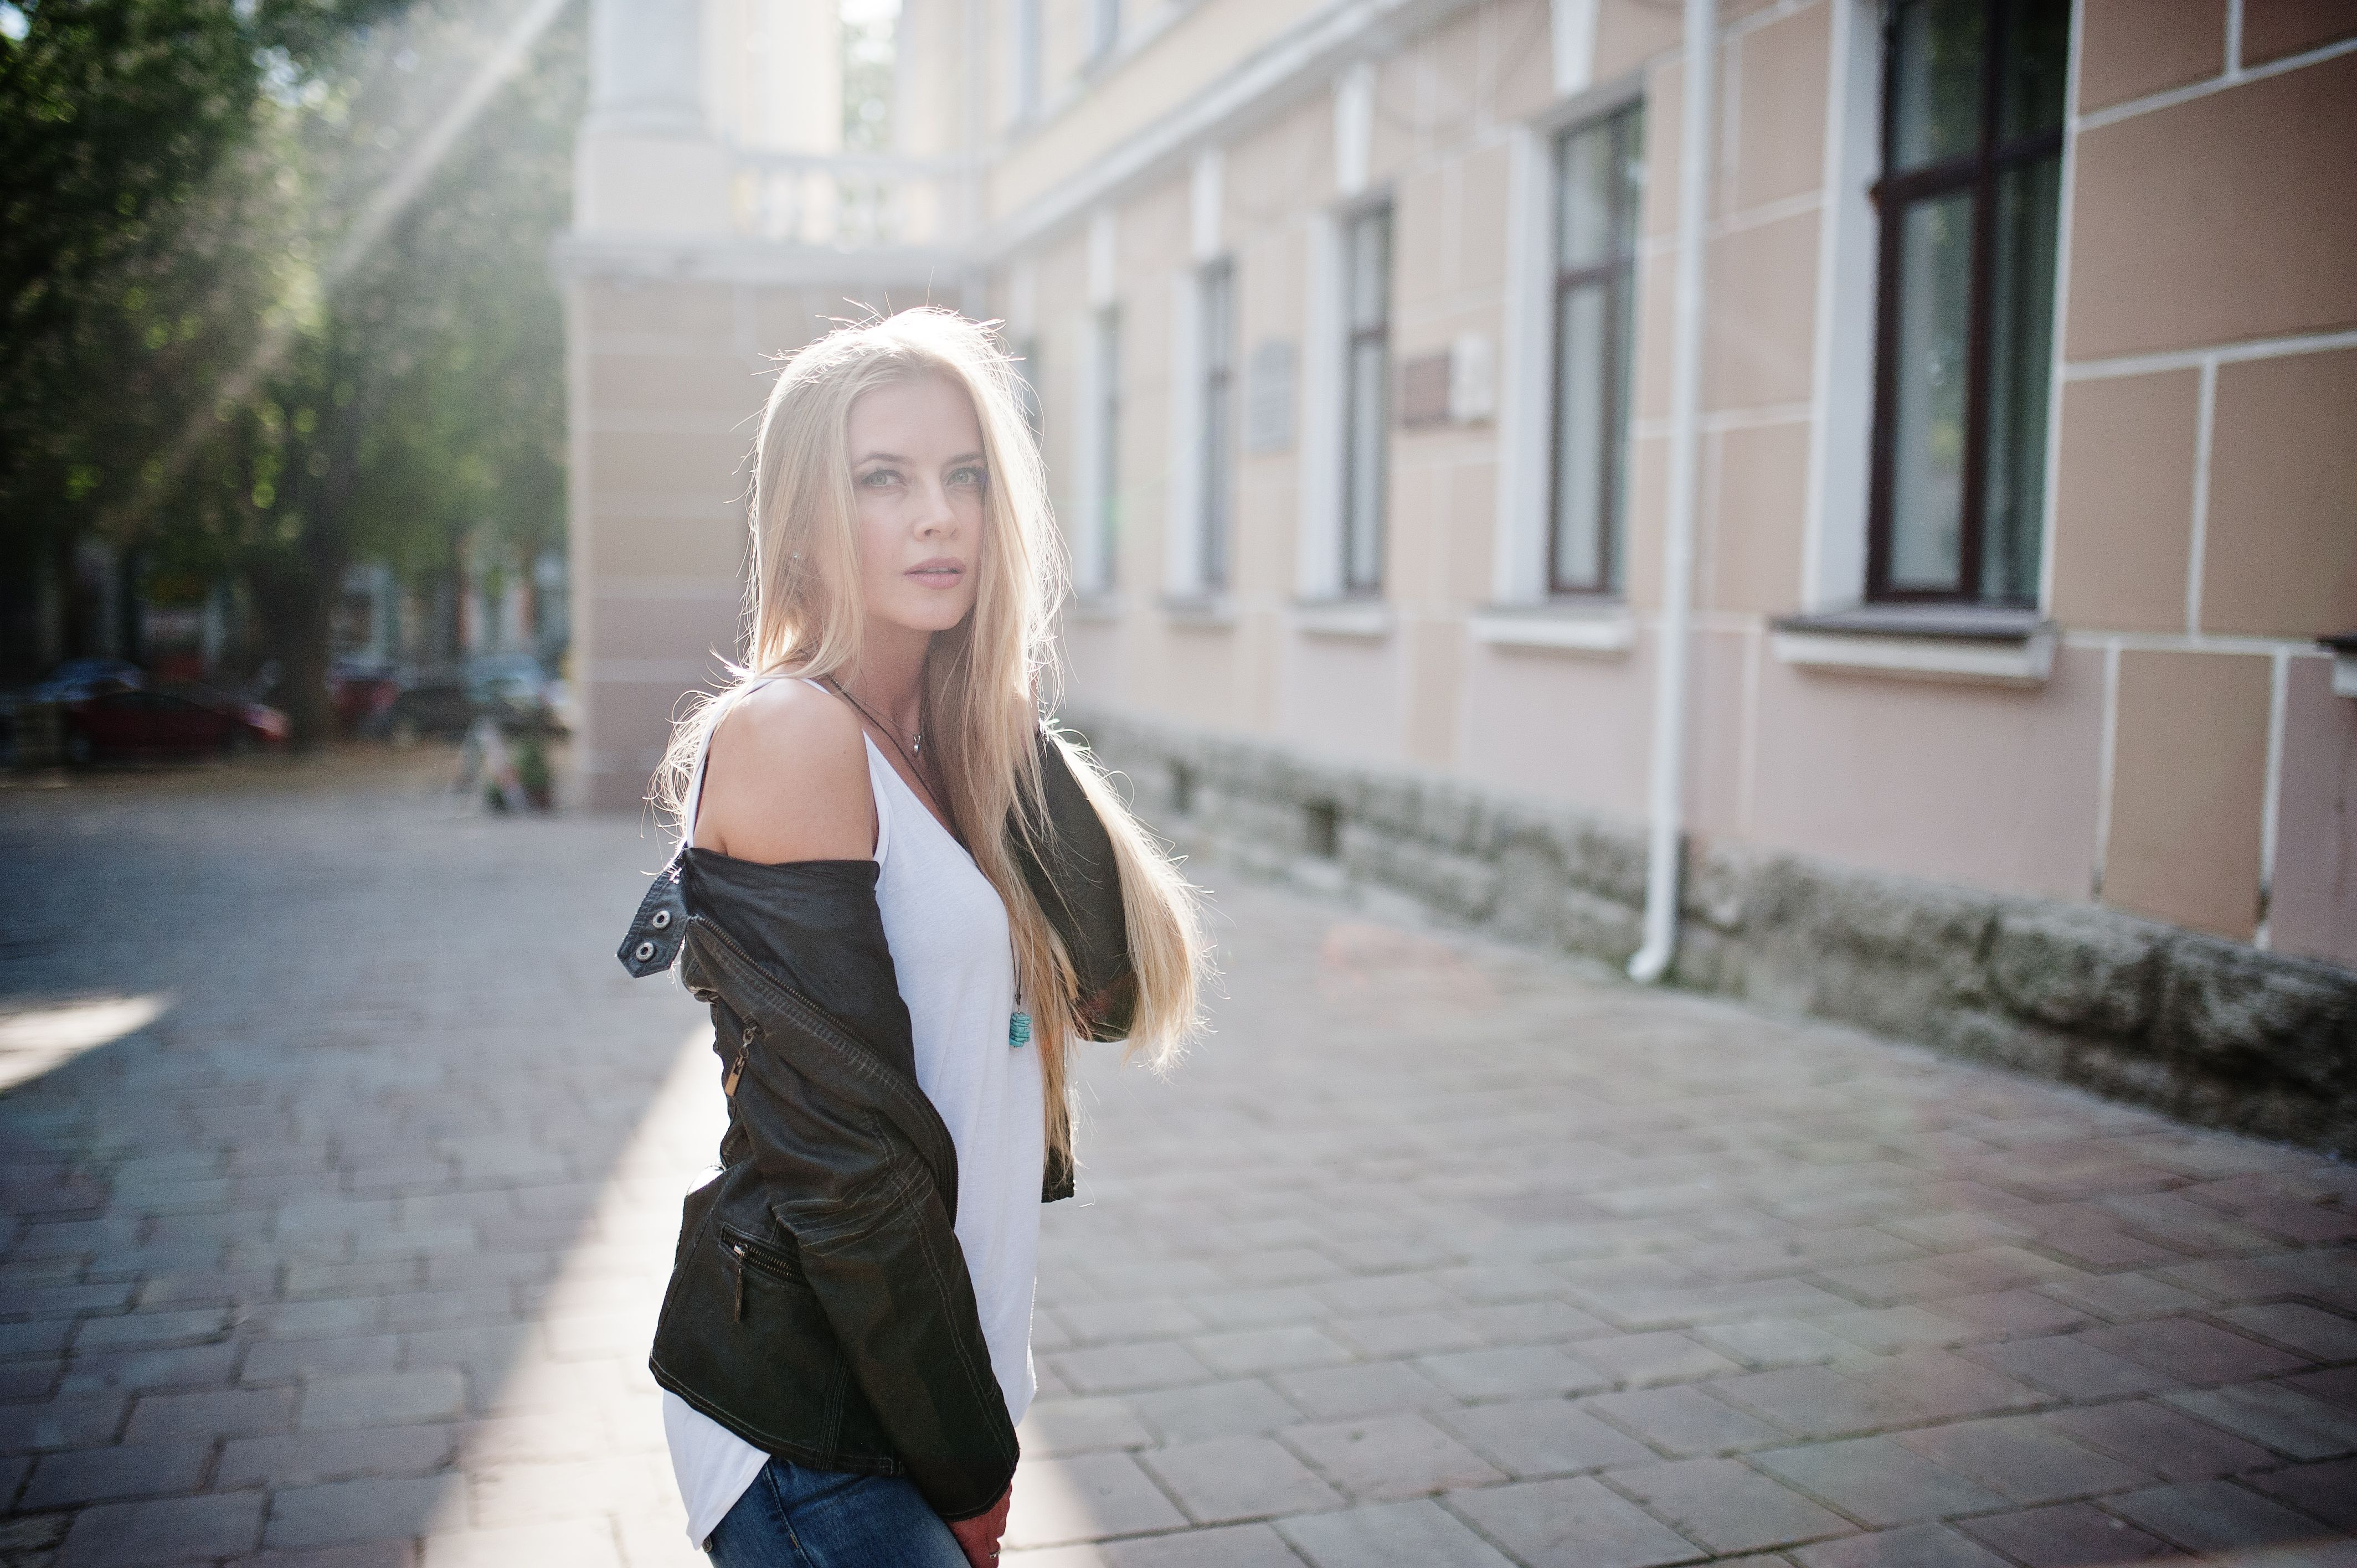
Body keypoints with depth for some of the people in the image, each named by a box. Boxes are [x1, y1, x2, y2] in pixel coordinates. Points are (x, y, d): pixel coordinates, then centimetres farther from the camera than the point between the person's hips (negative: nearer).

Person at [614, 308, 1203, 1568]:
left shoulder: (939, 741, 6)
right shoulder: (793, 731, -17)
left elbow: (1111, 986, -4)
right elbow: (842, 1157, -20)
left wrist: (1008, 720, -7)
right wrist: (968, 1465, -14)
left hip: (934, 1375, 8)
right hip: (811, 1421, -8)